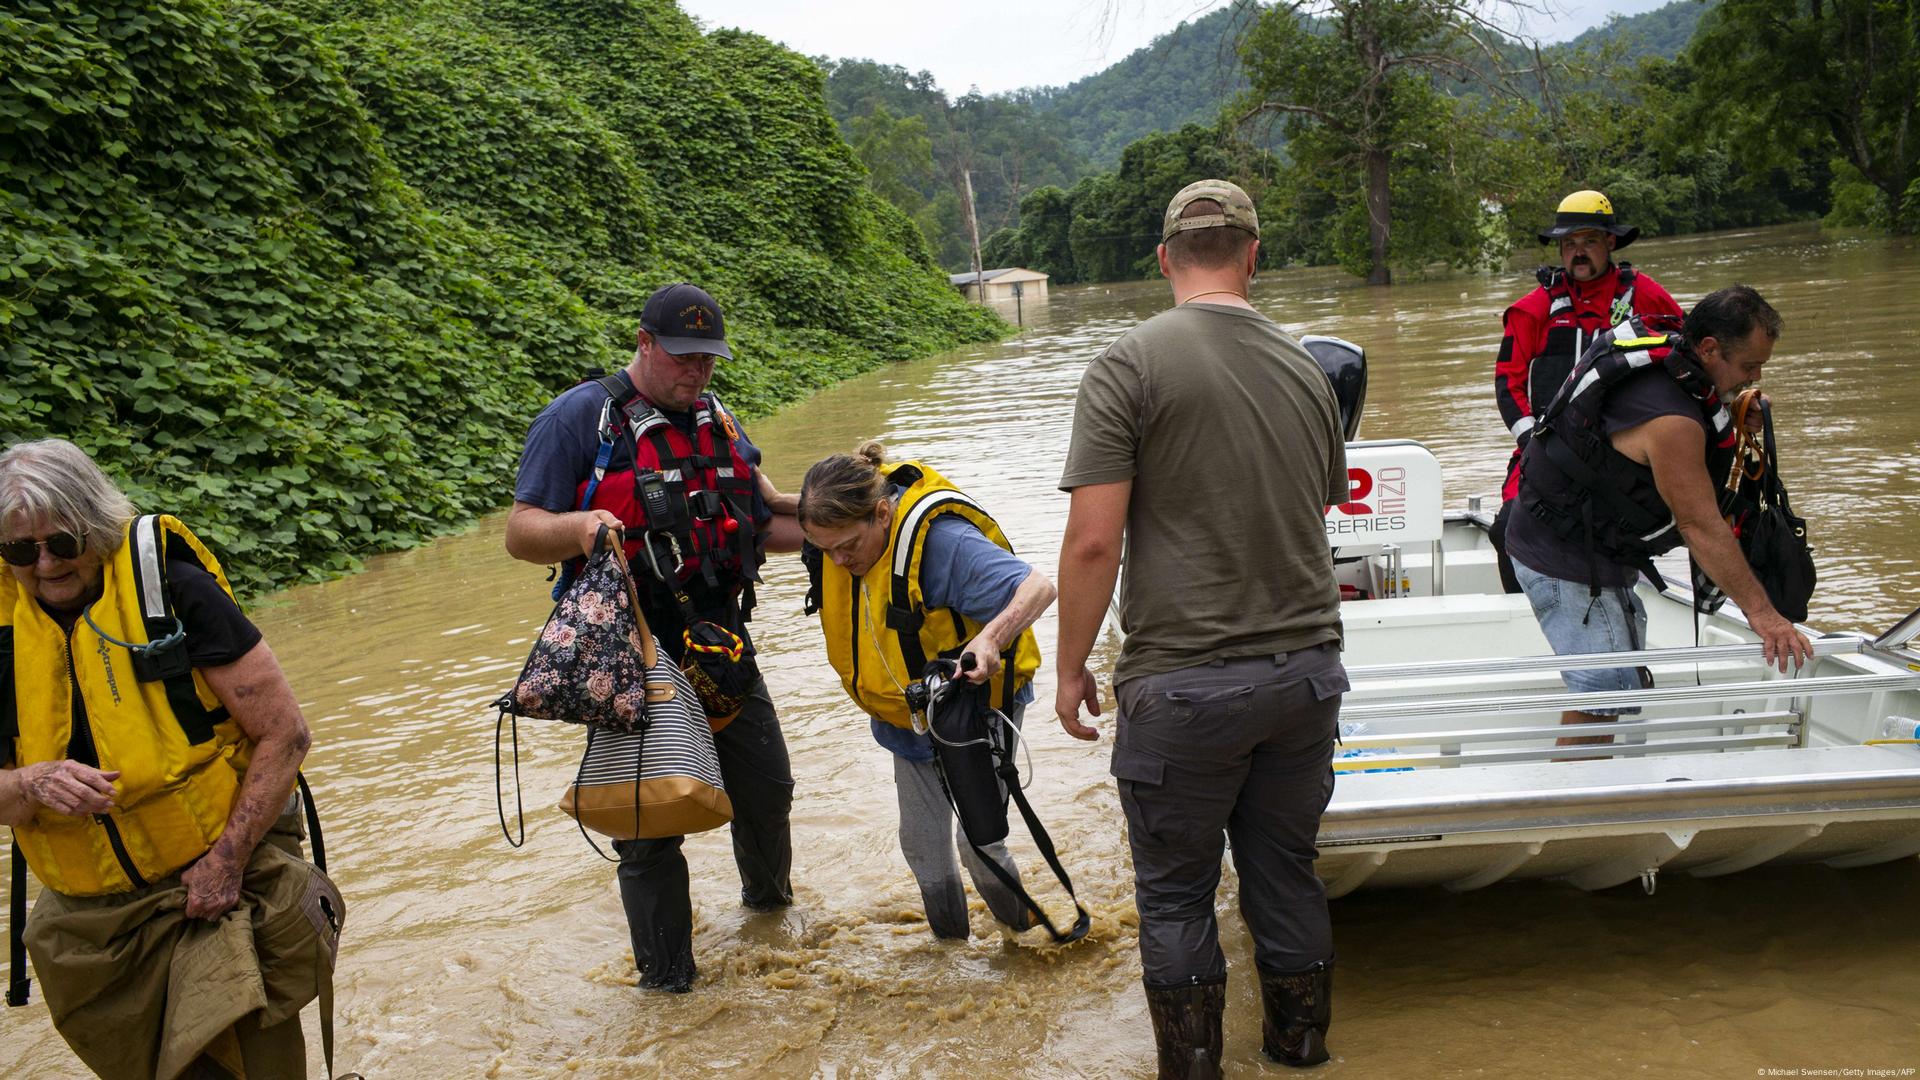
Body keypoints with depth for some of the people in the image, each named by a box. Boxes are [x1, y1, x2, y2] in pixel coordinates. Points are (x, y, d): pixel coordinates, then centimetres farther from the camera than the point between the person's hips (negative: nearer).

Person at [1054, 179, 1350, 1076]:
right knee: (1287, 873, 20)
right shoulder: (1305, 370, 7)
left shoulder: (1129, 365, -10)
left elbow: (1093, 540, -15)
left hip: (1186, 684, -5)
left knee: (1175, 893, 12)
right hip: (1307, 669, 5)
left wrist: (1072, 669, -3)